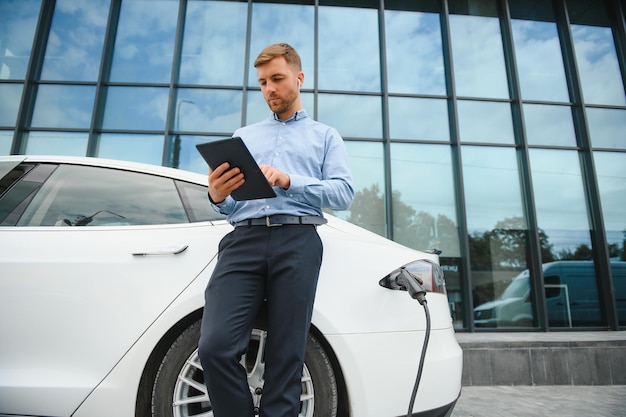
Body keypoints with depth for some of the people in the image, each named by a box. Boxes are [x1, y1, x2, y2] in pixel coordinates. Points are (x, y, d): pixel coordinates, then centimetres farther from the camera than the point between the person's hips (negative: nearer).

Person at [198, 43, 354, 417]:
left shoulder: (325, 136, 20)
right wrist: (217, 197, -6)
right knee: (215, 346, -14)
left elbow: (344, 193, 3)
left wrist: (289, 181, -11)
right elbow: (228, 204, 18)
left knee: (286, 358, -4)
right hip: (243, 239, 2)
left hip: (298, 242, -1)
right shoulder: (243, 136, 27)